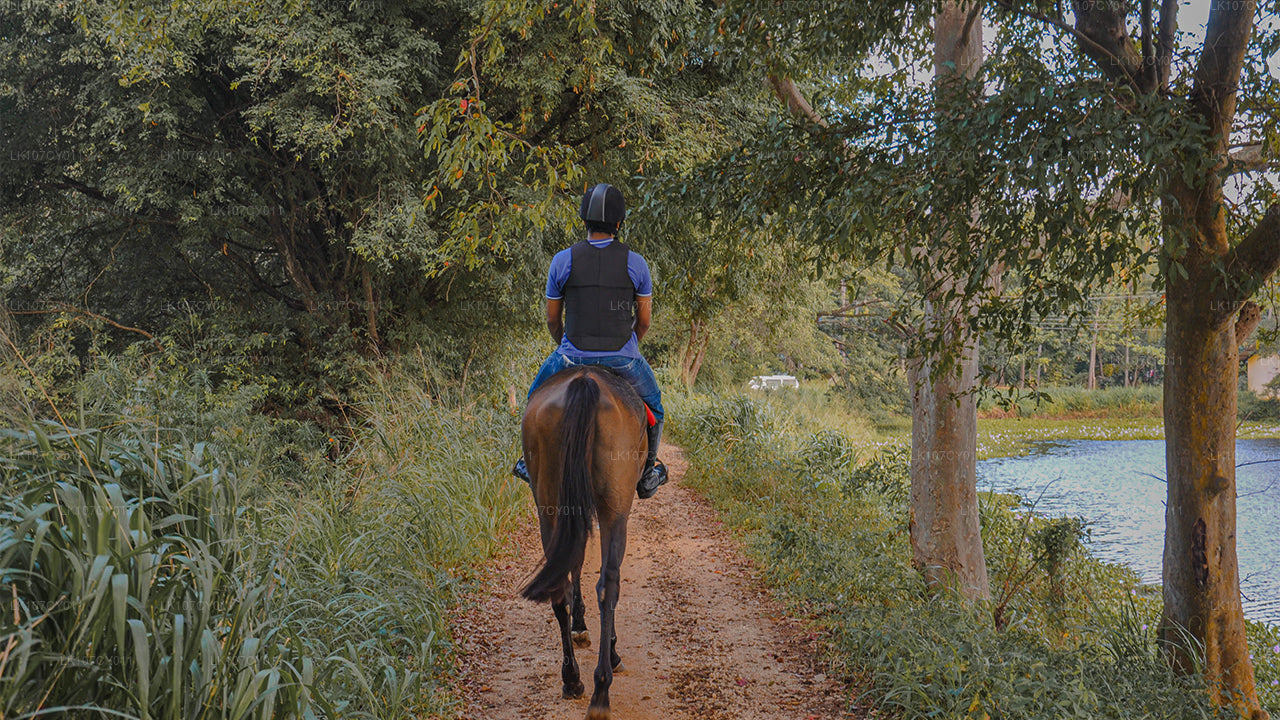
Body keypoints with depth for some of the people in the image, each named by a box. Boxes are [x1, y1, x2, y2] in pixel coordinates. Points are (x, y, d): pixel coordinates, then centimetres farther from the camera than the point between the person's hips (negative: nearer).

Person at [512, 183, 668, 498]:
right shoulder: (636, 263, -5)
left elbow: (552, 317, 4)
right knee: (652, 402, 30)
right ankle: (647, 474, 35)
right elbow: (644, 320, 3)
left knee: (538, 394, 31)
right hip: (623, 358, 0)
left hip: (574, 356, 0)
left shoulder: (563, 260, -6)